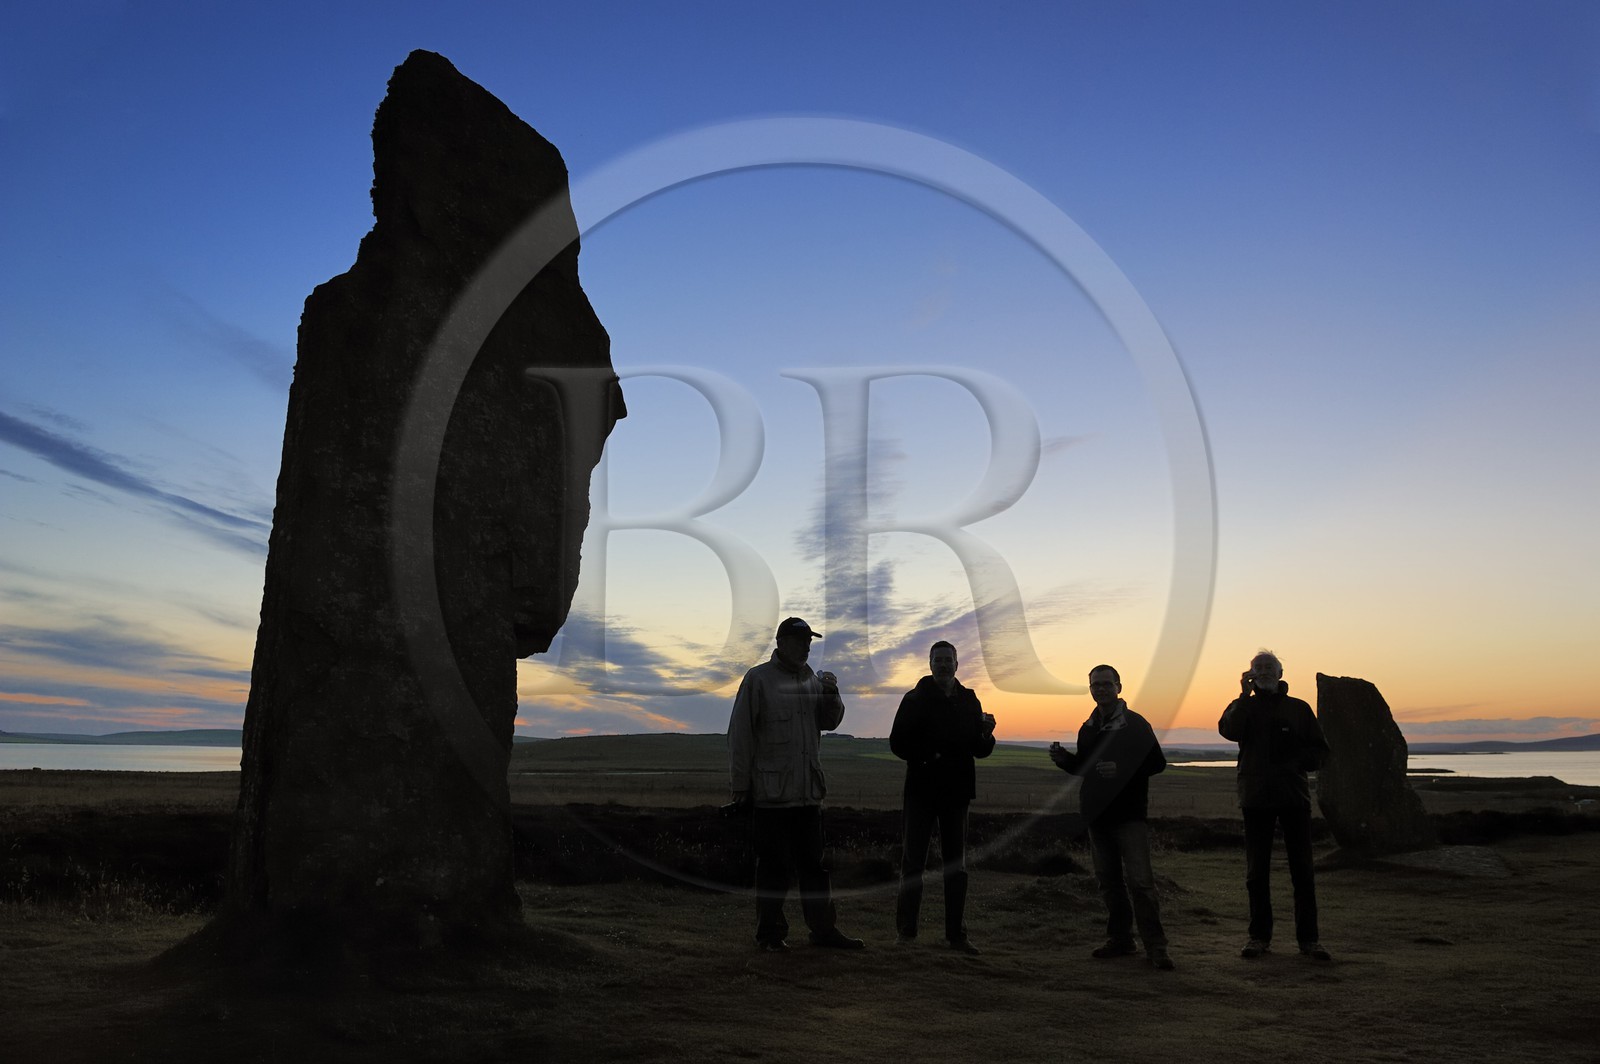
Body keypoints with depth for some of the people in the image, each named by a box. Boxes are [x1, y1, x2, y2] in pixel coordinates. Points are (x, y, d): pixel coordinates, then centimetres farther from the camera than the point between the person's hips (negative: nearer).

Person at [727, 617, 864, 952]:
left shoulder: (813, 680, 12)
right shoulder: (758, 679, -6)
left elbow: (829, 723, 16)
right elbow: (740, 734, -6)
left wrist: (831, 696, -4)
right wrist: (740, 783, -7)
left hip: (808, 790, 6)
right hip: (771, 791, -5)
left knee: (813, 863, 12)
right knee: (775, 865, 2)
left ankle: (824, 928, 20)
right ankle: (770, 932, 15)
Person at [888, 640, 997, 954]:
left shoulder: (969, 701, 9)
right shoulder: (915, 699, -1)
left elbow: (980, 751, 10)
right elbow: (898, 743, -5)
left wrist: (986, 734, -11)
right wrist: (926, 757, -20)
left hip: (956, 790, 3)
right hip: (921, 789, -3)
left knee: (956, 865, 7)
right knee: (913, 860, -1)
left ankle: (956, 933, 14)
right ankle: (906, 928, 10)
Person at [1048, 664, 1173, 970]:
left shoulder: (1135, 724, -5)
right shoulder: (1088, 729, 13)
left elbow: (1157, 762, -10)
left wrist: (1122, 769, -22)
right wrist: (1063, 758, 3)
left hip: (1130, 815, -6)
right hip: (1098, 815, 6)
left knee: (1140, 881, -10)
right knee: (1109, 881, 11)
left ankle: (1155, 946, -3)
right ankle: (1120, 939, 21)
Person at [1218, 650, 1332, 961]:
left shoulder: (1298, 709, 10)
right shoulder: (1243, 707, 7)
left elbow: (1319, 749, 9)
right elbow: (1228, 730, -14)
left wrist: (1296, 764, -9)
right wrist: (1245, 695, -14)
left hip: (1294, 796, 0)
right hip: (1256, 797, 0)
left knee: (1302, 870, 0)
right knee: (1256, 871, 5)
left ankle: (1309, 938, 7)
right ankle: (1259, 936, 14)